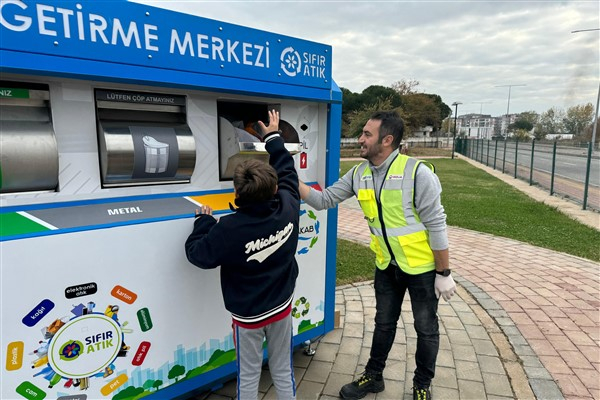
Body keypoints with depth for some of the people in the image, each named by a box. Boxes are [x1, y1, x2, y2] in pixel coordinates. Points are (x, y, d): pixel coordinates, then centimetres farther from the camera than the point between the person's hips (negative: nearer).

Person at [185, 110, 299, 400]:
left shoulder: (229, 229, -29)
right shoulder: (288, 208, -17)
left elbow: (197, 254, -14)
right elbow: (287, 172, 2)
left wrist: (203, 220, 1)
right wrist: (273, 137, 14)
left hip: (247, 314, -4)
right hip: (282, 307, 4)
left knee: (248, 376, 17)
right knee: (283, 370, 21)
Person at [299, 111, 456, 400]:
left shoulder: (417, 173, -23)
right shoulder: (359, 174, -5)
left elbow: (436, 225, -18)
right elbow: (323, 200, 0)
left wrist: (444, 273, -14)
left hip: (422, 267, -5)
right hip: (387, 266, 5)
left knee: (426, 328, 14)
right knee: (384, 324, 21)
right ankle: (373, 376, 40)